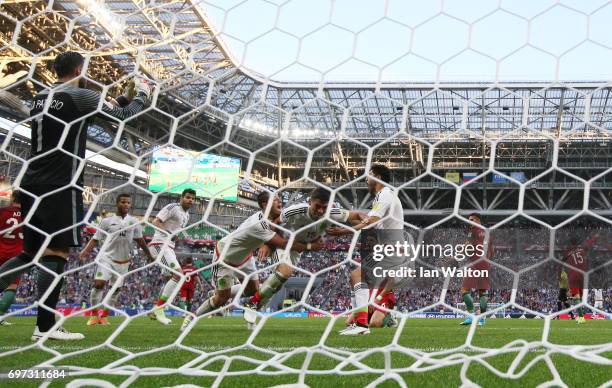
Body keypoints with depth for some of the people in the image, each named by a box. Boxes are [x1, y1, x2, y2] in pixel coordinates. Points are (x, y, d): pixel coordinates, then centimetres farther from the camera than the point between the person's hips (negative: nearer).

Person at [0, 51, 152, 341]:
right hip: (60, 186, -7)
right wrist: (143, 95, 20)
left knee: (31, 253, 14)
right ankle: (45, 326, -9)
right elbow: (124, 115, 1)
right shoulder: (81, 96, -6)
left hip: (32, 184, 8)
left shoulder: (40, 98, 15)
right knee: (56, 252, -6)